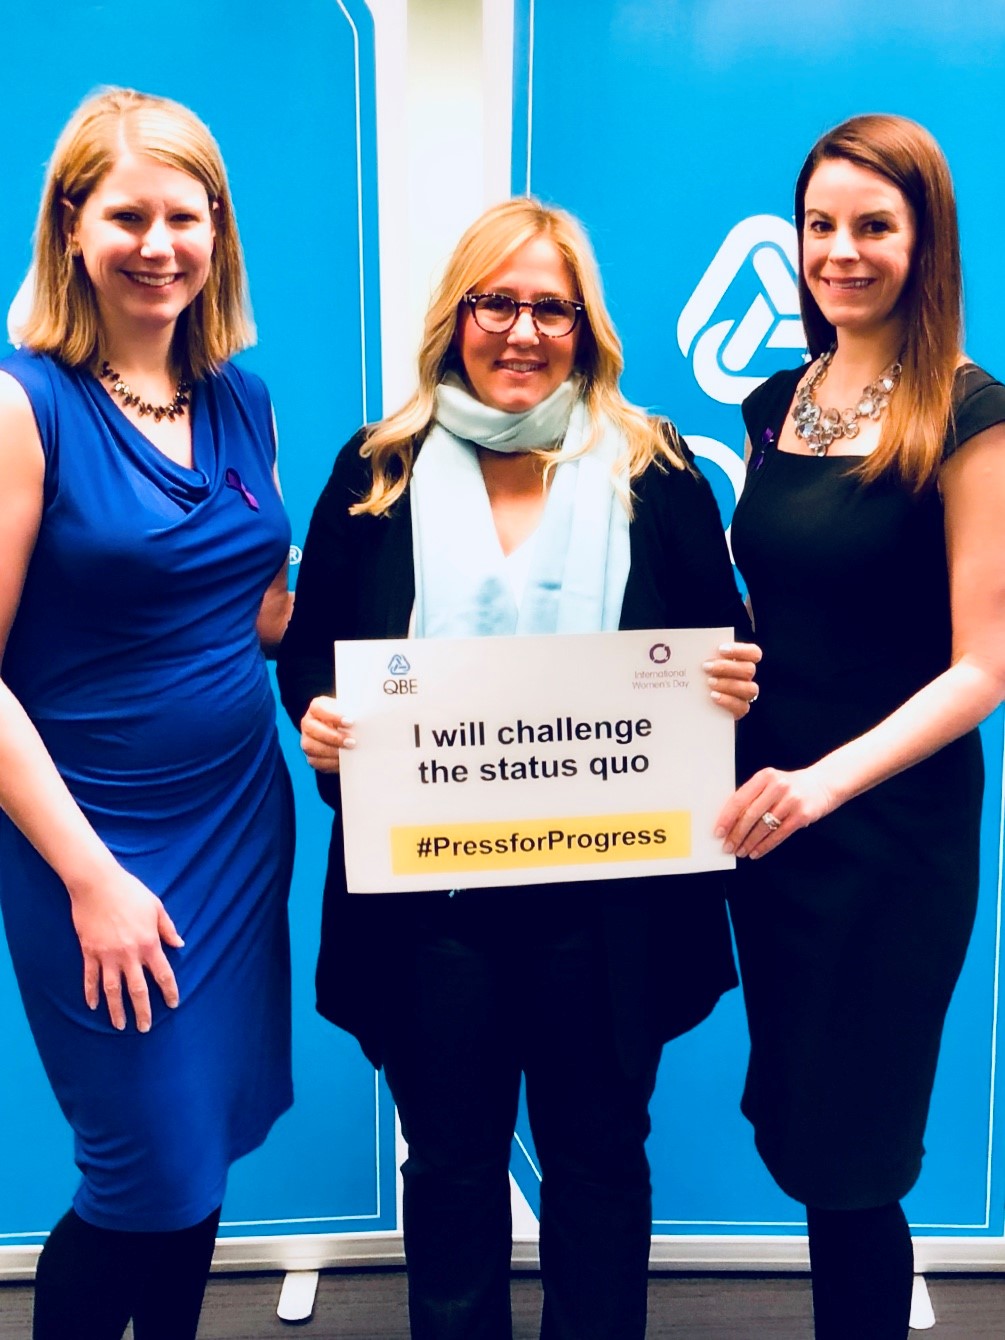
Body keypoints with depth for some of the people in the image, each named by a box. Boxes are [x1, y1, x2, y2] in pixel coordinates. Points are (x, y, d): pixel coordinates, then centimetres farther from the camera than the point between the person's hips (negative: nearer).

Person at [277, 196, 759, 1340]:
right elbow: (309, 651, 8)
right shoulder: (376, 473, 4)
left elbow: (722, 648, 6)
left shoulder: (656, 475, 2)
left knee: (599, 1153, 16)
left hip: (608, 892, 0)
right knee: (449, 1159, 16)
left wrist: (733, 686, -15)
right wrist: (315, 715, -13)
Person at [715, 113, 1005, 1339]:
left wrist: (831, 778, -26)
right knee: (786, 1126, 17)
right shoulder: (776, 406, 8)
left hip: (893, 826, -6)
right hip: (763, 812, 6)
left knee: (846, 1157, 5)